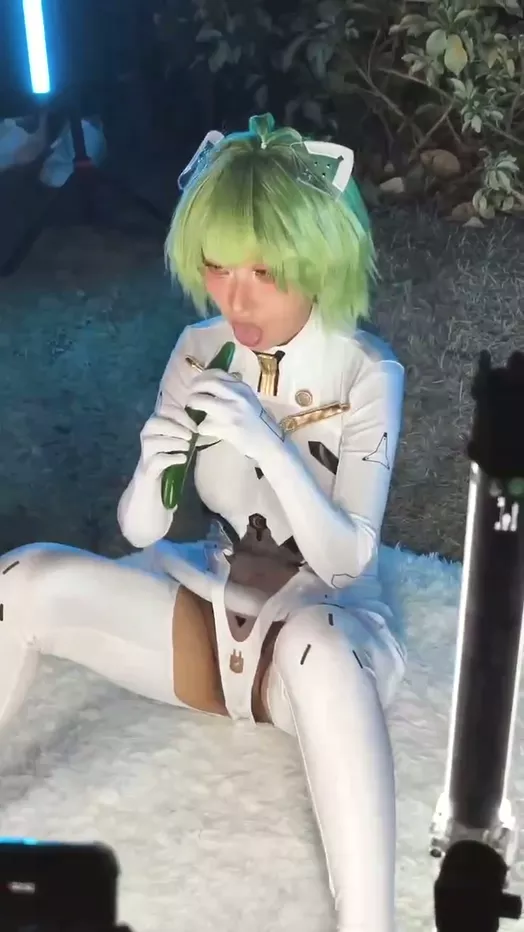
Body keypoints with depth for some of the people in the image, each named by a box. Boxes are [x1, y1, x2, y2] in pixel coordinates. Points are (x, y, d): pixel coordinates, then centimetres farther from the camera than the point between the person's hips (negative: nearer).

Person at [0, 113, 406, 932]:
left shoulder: (368, 373, -15)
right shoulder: (199, 352, -4)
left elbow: (346, 559, -19)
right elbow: (140, 533, -3)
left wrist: (268, 448, -33)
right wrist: (151, 469, -26)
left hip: (326, 624, -4)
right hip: (214, 606, 4)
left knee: (316, 651, -42)